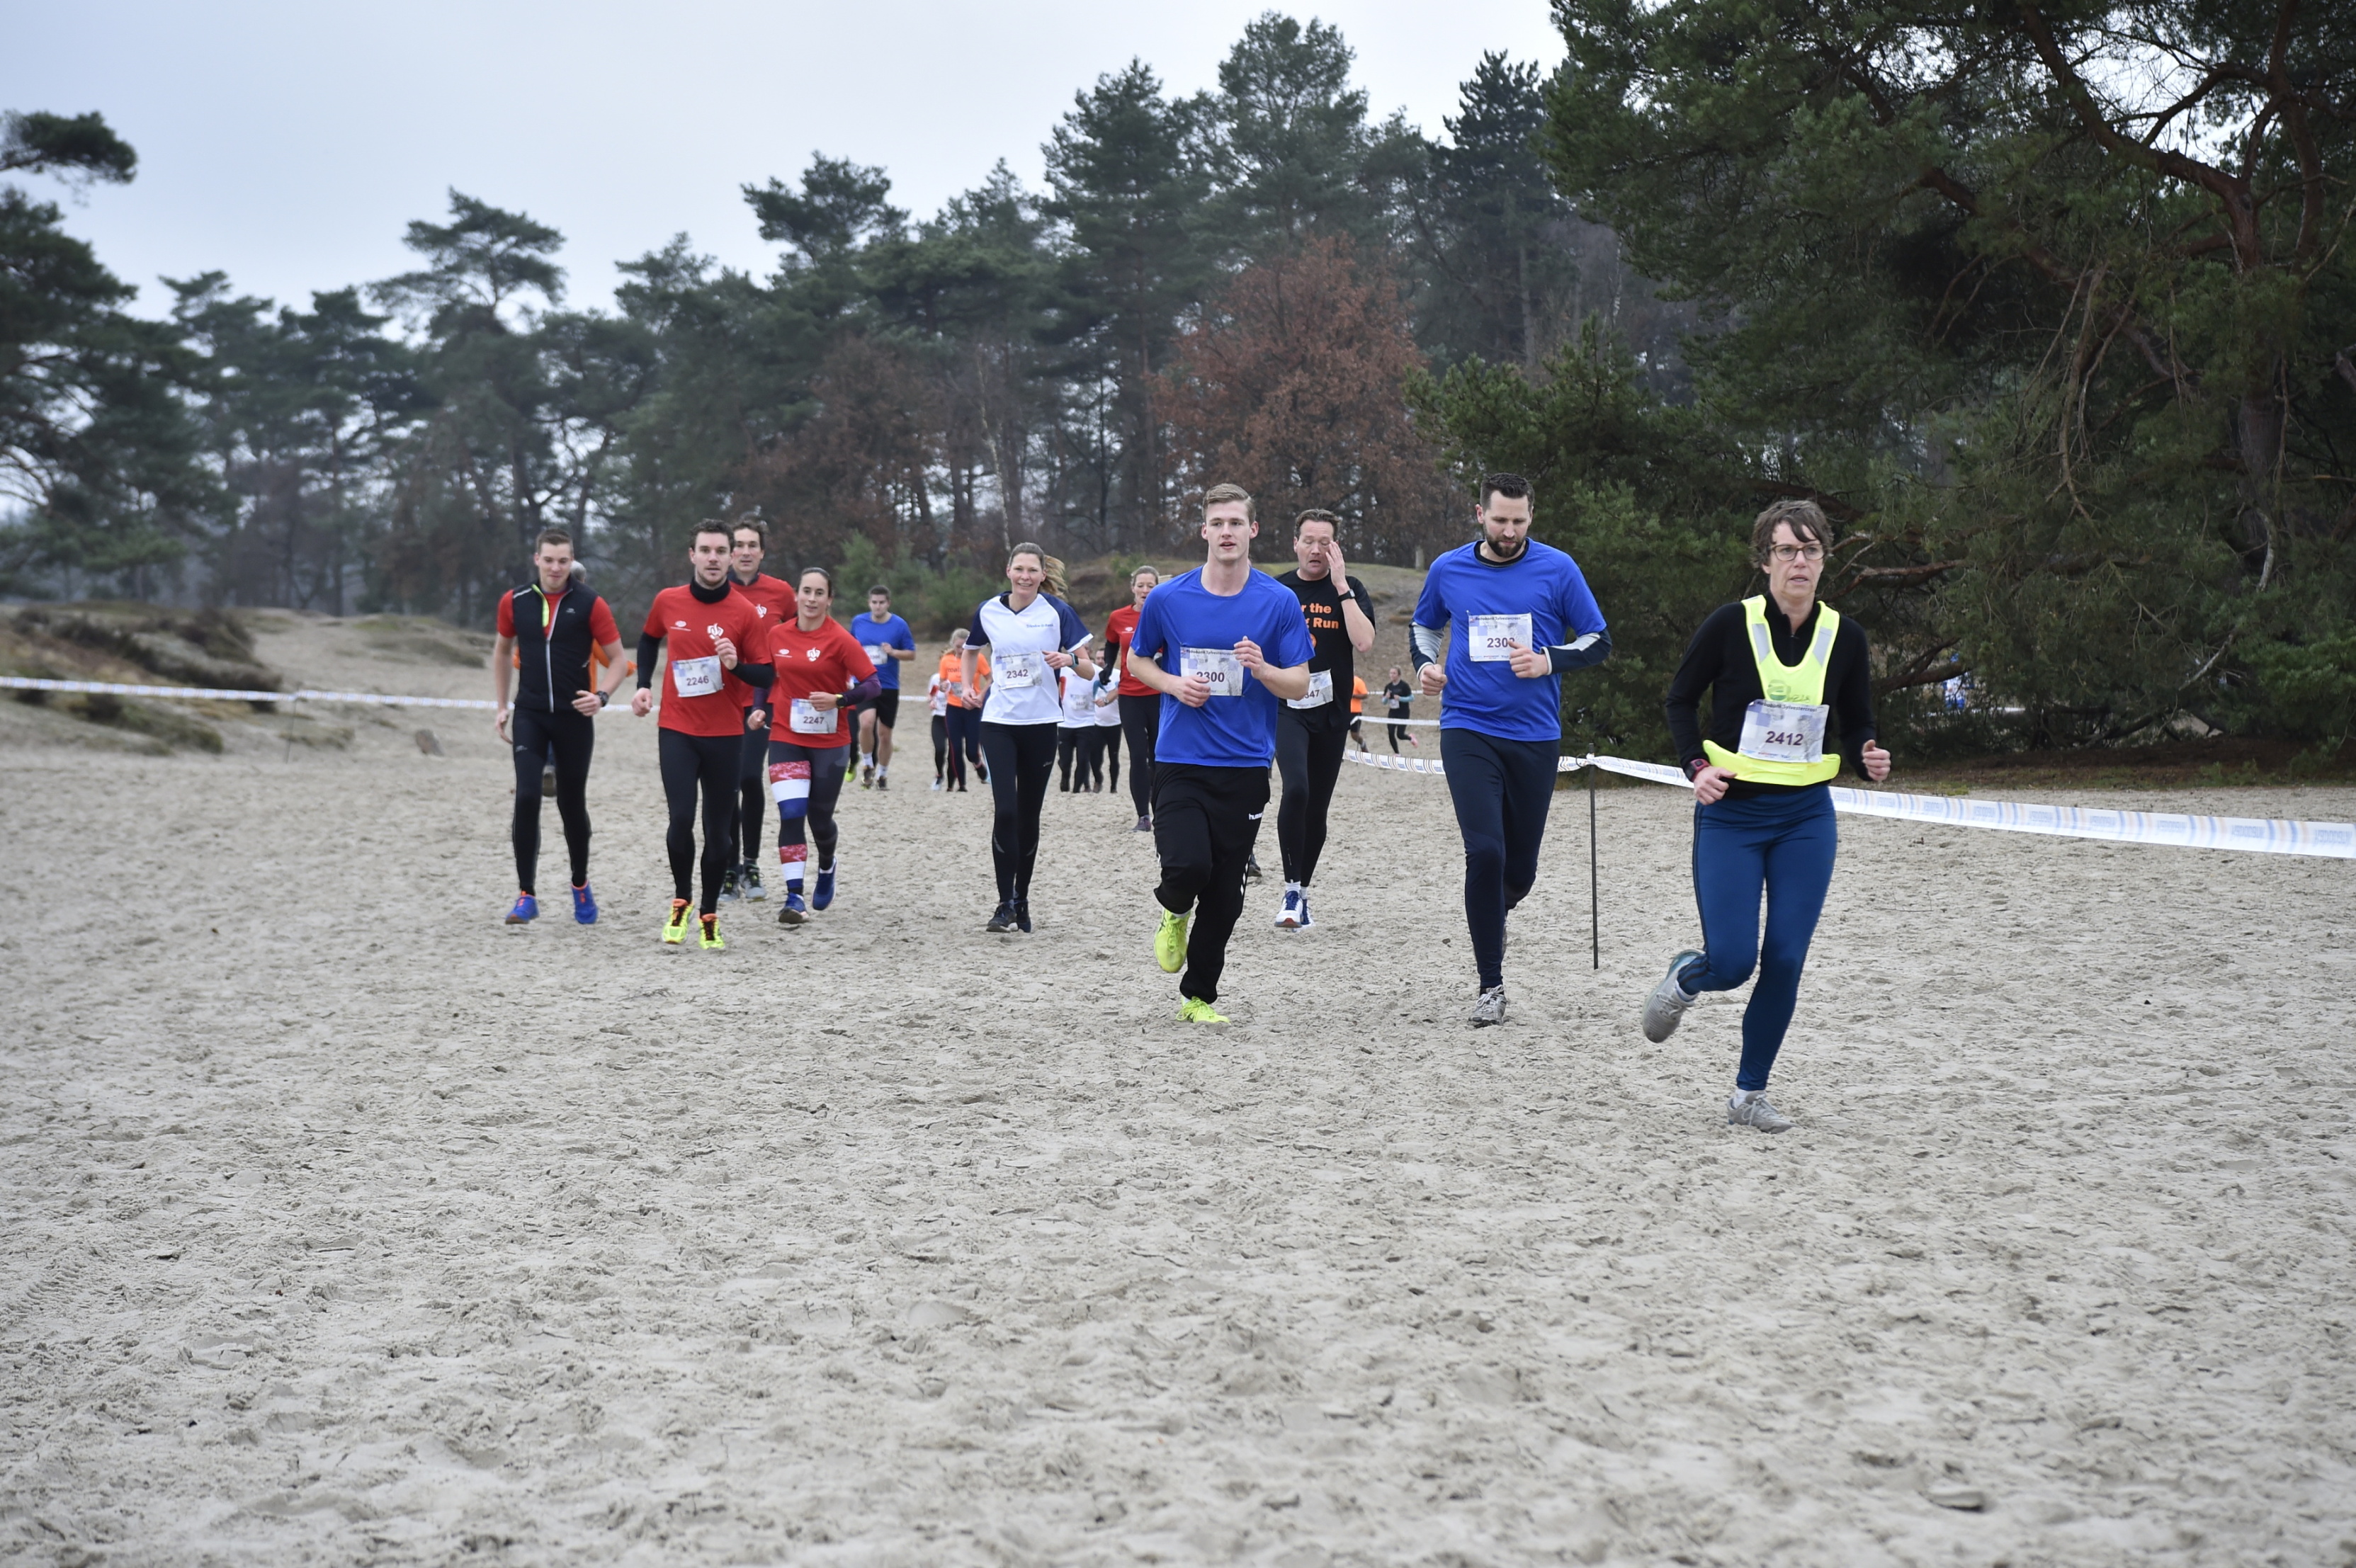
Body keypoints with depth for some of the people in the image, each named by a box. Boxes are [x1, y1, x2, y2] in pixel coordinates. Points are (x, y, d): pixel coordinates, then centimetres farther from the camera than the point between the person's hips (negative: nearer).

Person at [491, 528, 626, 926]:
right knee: (527, 797, -13)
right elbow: (503, 651, 18)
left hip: (574, 717, -1)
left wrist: (602, 696, -18)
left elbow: (617, 658, -1)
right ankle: (526, 896, -6)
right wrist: (501, 706, 13)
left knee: (572, 804, 8)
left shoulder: (589, 605, -6)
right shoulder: (514, 602, 2)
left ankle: (581, 886, 31)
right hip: (529, 716, 1)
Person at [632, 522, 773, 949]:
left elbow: (766, 676, -2)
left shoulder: (745, 612, -5)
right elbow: (648, 640, 23)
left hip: (725, 734, 0)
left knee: (719, 829, 4)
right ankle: (680, 901, 12)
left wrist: (737, 665, -21)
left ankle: (709, 913, 21)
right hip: (677, 730, 0)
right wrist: (643, 685, 11)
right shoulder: (668, 602, 2)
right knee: (681, 818, -12)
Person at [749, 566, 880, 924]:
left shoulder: (840, 639, -10)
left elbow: (873, 684, -11)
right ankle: (794, 898, -10)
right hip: (786, 739, 2)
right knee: (790, 815, -12)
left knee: (819, 818, 8)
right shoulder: (777, 635, 2)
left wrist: (839, 700, -24)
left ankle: (827, 866, 42)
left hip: (830, 743, -2)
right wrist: (763, 710, 4)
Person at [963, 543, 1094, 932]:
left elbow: (1089, 668, -3)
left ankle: (1022, 902, 20)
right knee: (1005, 811, -13)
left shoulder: (1057, 611, -3)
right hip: (999, 722, 0)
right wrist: (968, 686, 7)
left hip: (1042, 723, 0)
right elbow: (971, 652, 23)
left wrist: (1070, 660, -24)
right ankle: (1005, 904, -7)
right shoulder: (988, 611, 3)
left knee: (1029, 816, 6)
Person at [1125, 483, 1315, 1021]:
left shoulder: (1279, 602, -1)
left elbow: (1299, 685, 1)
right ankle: (1174, 912, 18)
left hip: (1245, 765, 1)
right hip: (1180, 760, -1)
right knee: (1188, 866, -19)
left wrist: (1263, 668, -20)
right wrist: (1175, 685, -6)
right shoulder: (1168, 599, 0)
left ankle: (1199, 996, 21)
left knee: (1225, 891, 4)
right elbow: (1137, 659, 14)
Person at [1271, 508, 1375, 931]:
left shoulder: (1350, 590, 4)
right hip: (1287, 708, -2)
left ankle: (1302, 893, 23)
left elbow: (1363, 642, -13)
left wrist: (1341, 586, -14)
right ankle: (1291, 890, -16)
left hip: (1332, 712, 2)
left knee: (1318, 808, 8)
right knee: (1296, 789, -24)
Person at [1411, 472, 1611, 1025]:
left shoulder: (1557, 570, -1)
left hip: (1534, 735, 1)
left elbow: (1598, 642, 4)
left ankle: (1491, 912, 45)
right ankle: (1491, 985, -5)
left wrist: (1549, 660, -14)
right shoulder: (1448, 570, 4)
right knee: (1485, 850, -15)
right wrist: (1426, 665, 3)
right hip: (1468, 730, 0)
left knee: (1520, 868, 7)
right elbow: (1424, 625, 23)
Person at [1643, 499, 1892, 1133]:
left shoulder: (1845, 639, 1)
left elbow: (1855, 728, 10)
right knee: (1732, 963, -9)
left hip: (1806, 819, 3)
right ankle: (1684, 978, 29)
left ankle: (1750, 1093, 13)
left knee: (1785, 961, -3)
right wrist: (1697, 766, -11)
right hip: (1730, 816, -2)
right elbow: (1680, 699, 3)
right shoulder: (1731, 624, -8)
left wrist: (1867, 759, -12)